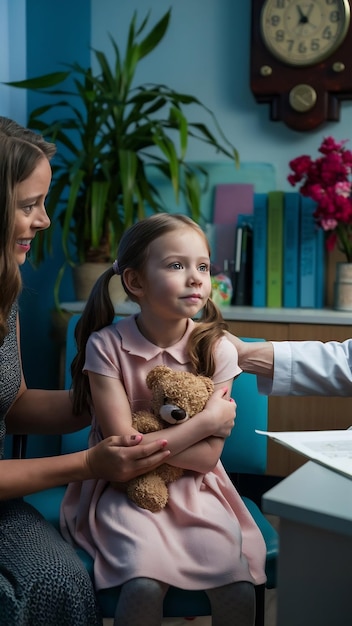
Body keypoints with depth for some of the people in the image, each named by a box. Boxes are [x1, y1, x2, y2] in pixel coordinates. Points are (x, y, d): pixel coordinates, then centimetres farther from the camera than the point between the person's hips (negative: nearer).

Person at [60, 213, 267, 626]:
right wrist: (207, 421, -14)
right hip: (124, 490, -2)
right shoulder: (106, 345, -11)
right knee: (144, 585, -27)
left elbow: (206, 457, -6)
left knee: (239, 589, -18)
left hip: (194, 488, 2)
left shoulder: (215, 349, -5)